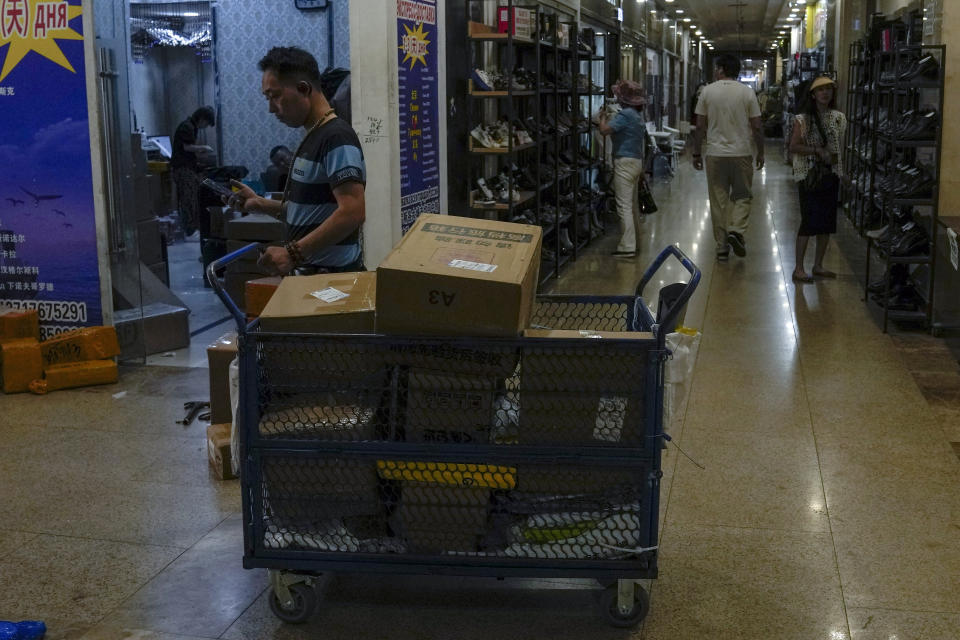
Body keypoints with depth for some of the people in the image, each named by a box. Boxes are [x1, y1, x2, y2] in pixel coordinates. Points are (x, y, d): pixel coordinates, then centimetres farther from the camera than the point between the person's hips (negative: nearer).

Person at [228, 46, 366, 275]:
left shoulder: (337, 138, -16)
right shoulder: (311, 138, 15)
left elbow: (352, 212, -26)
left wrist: (293, 253, -27)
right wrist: (261, 204, 8)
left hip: (332, 275, -9)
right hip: (309, 272, 9)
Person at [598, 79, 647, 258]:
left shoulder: (625, 114, -16)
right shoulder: (638, 116, 15)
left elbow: (604, 130, -22)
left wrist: (603, 116, 0)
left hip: (625, 162, -10)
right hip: (637, 161, 10)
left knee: (624, 206, -9)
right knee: (633, 203, 19)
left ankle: (627, 246, -12)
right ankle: (635, 237, 30)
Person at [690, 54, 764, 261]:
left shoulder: (707, 91, 0)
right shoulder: (747, 92, -1)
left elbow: (700, 126, 0)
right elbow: (757, 127, -2)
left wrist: (697, 154, 8)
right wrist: (760, 152, 9)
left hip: (715, 154, 1)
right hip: (742, 153, 0)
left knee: (718, 200, 6)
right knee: (743, 195, 12)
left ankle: (722, 246, 8)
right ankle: (736, 230, -11)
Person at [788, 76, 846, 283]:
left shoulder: (839, 118, 8)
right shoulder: (803, 119, -5)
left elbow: (838, 146, 16)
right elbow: (794, 147, -11)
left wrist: (831, 156, 1)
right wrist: (817, 151, -17)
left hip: (830, 175, 5)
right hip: (808, 175, -5)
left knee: (827, 223, 7)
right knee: (809, 221, -8)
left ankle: (818, 266, 18)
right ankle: (798, 268, -2)